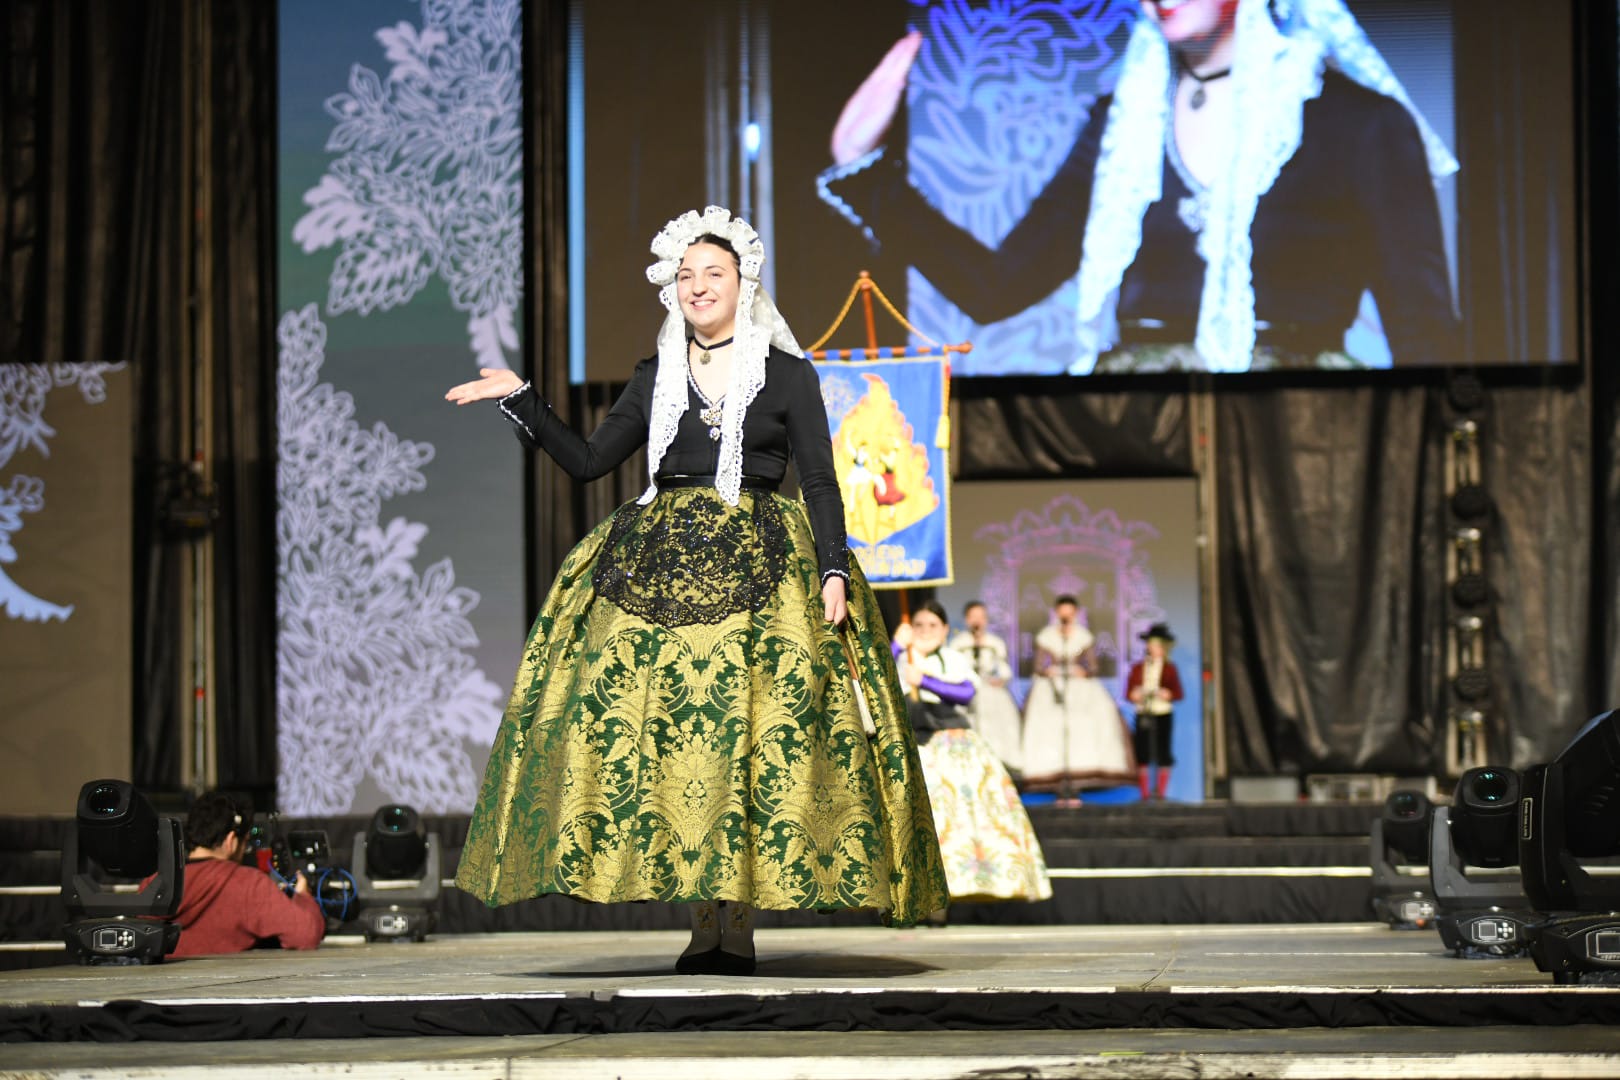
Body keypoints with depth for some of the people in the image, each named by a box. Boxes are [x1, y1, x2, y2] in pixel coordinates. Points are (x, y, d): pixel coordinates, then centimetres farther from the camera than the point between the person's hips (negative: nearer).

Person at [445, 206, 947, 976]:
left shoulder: (787, 374, 4)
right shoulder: (657, 377, 15)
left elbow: (821, 482, 0)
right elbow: (588, 460, 14)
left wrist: (834, 572, -11)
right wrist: (520, 400, 8)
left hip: (757, 568, -3)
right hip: (660, 567, 4)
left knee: (744, 737, -10)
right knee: (664, 736, -4)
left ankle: (739, 928, -6)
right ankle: (702, 929, 1)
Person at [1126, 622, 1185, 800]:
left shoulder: (1169, 668, 6)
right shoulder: (1137, 668, 9)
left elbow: (1178, 693, 3)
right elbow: (1128, 693, 9)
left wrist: (1167, 695, -16)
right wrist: (1134, 695, -13)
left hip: (1163, 714, -1)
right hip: (1143, 714, 1)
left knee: (1163, 755, -2)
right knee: (1142, 754, -3)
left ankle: (1160, 792, 3)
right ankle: (1145, 793, 2)